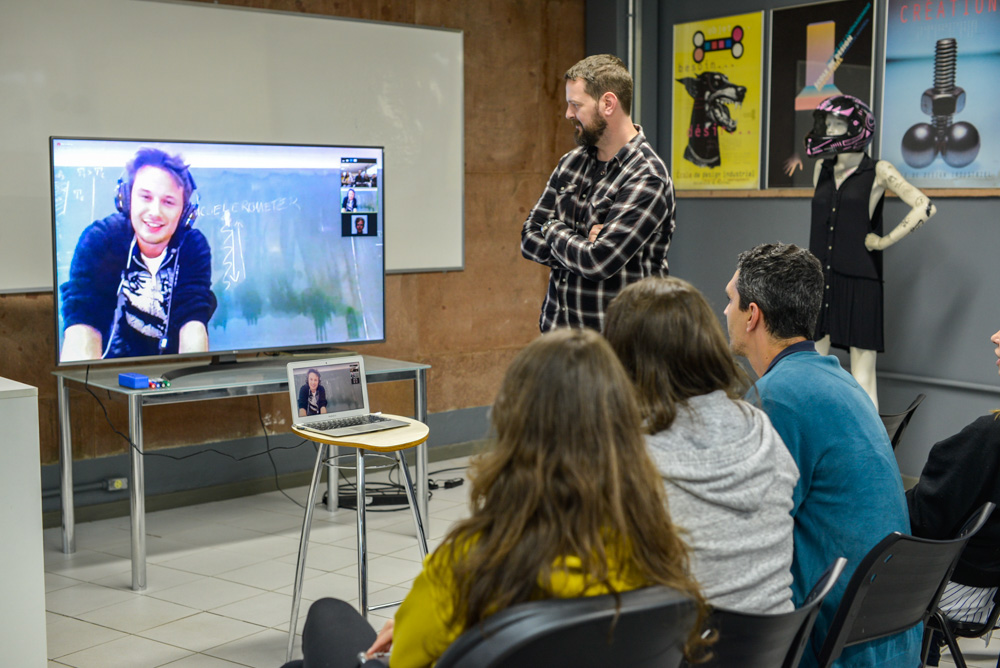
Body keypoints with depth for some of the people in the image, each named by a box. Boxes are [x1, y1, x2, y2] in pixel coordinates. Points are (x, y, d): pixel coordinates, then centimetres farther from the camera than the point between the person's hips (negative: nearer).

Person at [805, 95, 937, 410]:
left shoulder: (878, 172, -1)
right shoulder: (822, 168, 15)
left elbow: (925, 207, -9)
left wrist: (885, 240, -9)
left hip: (860, 284, -5)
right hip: (821, 283, 5)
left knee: (862, 378, -3)